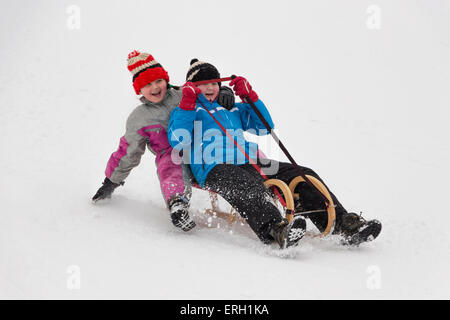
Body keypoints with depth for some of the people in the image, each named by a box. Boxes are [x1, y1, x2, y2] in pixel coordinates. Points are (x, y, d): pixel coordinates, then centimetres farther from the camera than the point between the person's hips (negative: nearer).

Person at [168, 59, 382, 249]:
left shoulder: (233, 108, 33)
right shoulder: (185, 111, 18)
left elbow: (264, 128, 27)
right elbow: (177, 143, -1)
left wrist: (250, 97, 17)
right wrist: (187, 105, -8)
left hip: (249, 163, 6)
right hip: (216, 168, -6)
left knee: (302, 176, -14)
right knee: (248, 186, -41)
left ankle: (344, 224, -26)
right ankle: (277, 230, -67)